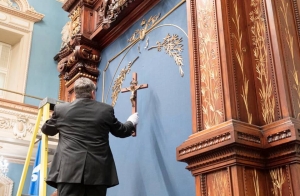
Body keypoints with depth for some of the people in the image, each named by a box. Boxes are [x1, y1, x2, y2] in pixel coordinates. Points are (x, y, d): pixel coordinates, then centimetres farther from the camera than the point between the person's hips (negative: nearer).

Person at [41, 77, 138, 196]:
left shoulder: (61, 108, 8)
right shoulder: (106, 110, 8)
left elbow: (46, 130, 27)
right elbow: (121, 131, 23)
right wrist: (131, 122, 45)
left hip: (69, 170, -1)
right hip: (98, 171, 1)